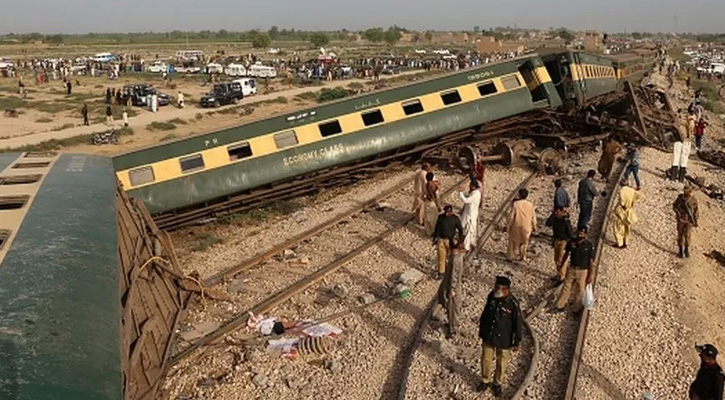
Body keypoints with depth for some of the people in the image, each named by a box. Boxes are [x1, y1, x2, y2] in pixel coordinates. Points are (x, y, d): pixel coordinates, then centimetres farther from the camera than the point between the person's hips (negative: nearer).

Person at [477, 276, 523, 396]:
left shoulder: (513, 304, -27)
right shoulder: (491, 296, -14)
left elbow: (518, 324, -15)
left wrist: (516, 342, -8)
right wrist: (481, 329, 13)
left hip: (504, 340, -3)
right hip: (488, 336, 4)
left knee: (501, 363, 19)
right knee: (486, 359, 20)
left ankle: (497, 383, 44)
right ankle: (486, 380, 46)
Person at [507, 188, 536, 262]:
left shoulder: (515, 204, -16)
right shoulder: (530, 205, -8)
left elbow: (511, 216, -13)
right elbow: (533, 216, -1)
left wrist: (509, 225, 0)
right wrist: (534, 226, 13)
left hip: (516, 226, -2)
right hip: (526, 227, 2)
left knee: (512, 241, 16)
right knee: (524, 242, 22)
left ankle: (510, 257, 21)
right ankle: (523, 257, 30)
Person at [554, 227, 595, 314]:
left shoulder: (589, 245, -14)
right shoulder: (572, 242, -6)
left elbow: (591, 261, -9)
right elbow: (567, 253, 9)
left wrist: (591, 275, -9)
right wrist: (561, 265, 17)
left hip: (583, 271, -3)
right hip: (571, 269, 3)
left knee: (579, 291, 9)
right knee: (566, 288, 11)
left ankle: (577, 310, 25)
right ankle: (560, 306, 23)